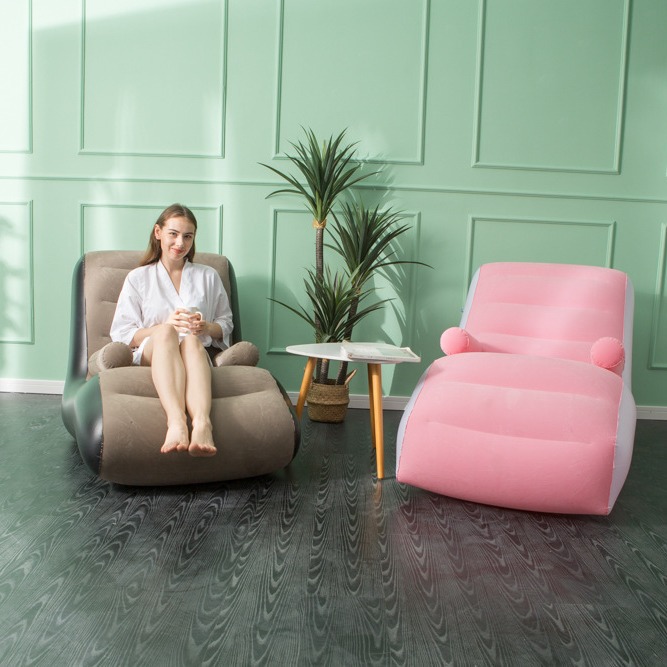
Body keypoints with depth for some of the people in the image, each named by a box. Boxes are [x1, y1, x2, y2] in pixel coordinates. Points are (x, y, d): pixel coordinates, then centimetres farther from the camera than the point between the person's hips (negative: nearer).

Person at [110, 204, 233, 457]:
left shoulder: (208, 276, 23)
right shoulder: (138, 278, 17)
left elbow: (226, 324, 21)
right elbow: (121, 335, 7)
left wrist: (206, 327, -4)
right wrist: (166, 325, -10)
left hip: (198, 353, 1)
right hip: (149, 354, -1)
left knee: (191, 340, -37)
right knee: (165, 333, -37)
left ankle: (202, 422, -66)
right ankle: (176, 421, -63)